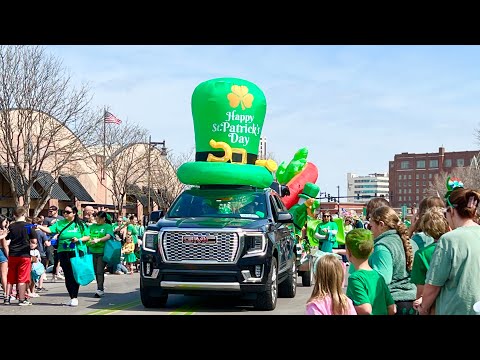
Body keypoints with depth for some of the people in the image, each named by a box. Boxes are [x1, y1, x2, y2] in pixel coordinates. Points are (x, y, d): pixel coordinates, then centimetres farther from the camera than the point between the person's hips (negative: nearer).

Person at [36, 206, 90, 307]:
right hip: (63, 252, 2)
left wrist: (79, 239, -11)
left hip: (76, 253, -2)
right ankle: (72, 297, 15)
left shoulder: (80, 224, 3)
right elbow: (49, 230, -3)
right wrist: (39, 227, -18)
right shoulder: (60, 223, 8)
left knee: (75, 275, -4)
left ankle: (75, 297, 4)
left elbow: (87, 236, 5)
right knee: (67, 275, 5)